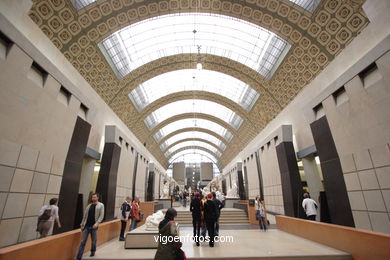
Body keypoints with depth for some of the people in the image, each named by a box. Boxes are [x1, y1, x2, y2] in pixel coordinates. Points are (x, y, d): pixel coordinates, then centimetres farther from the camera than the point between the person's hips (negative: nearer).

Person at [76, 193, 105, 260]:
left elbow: (101, 216, -8)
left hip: (94, 226, -2)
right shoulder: (88, 206, 9)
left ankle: (93, 251, 36)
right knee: (83, 241, 1)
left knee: (93, 241, 12)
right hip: (86, 226, 2)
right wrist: (82, 225, 8)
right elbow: (84, 216, 12)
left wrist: (97, 223, -19)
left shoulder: (101, 205, -2)